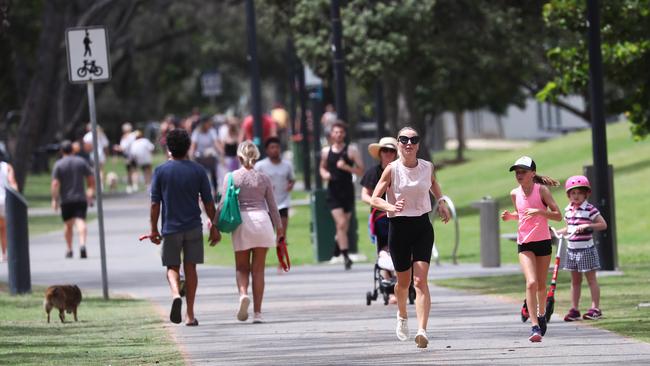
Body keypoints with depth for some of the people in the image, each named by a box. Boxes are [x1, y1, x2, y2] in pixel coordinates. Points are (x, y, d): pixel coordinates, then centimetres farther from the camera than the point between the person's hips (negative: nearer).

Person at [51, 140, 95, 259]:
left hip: (65, 199, 0)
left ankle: (69, 250, 20)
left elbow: (55, 184, -11)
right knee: (80, 221, -10)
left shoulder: (58, 165, -3)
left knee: (68, 224, 14)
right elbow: (91, 180, 5)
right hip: (80, 198, 0)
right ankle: (82, 244, -33)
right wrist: (90, 194, 17)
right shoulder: (81, 162, 4)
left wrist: (54, 200, -6)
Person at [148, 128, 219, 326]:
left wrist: (154, 229, 4)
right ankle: (190, 314, 7)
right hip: (193, 227, 1)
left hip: (170, 228, -1)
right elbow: (208, 202, 1)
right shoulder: (198, 170, 0)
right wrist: (214, 226, 9)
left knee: (172, 267, 9)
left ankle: (176, 294, -21)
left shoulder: (161, 171, -2)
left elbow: (155, 203, -3)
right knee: (190, 268, 8)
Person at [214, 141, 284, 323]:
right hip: (262, 220, 1)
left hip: (241, 222, -1)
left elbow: (223, 204, -2)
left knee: (242, 267, 10)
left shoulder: (231, 177, 0)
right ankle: (257, 312, 2)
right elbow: (272, 205, 9)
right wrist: (279, 227, 20)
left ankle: (243, 294, -20)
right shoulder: (264, 178, 5)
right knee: (258, 269, 4)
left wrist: (215, 224, 6)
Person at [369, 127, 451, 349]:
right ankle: (402, 317, 44)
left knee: (420, 280, -13)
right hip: (398, 227, -1)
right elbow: (374, 199, -11)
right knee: (404, 280, 13)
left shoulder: (427, 167, 1)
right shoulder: (392, 169, -9)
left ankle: (422, 330, -21)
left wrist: (441, 201, 13)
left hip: (422, 226, 1)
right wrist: (391, 207, -29)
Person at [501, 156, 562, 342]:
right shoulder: (515, 194, 2)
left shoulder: (541, 190, -8)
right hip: (524, 244, 1)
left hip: (543, 242, -1)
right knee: (531, 283, -17)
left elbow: (558, 215, -10)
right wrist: (510, 216, 1)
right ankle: (535, 327, -20)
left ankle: (541, 314, 40)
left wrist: (540, 211, -26)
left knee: (541, 285, 11)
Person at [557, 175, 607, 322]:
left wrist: (587, 226, -22)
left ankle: (595, 308, 3)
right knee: (575, 280, 11)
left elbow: (603, 225, -12)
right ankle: (574, 309, 15)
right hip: (572, 249, 6)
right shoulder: (568, 210, 9)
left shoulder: (590, 209, -10)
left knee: (591, 279, -1)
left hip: (586, 249, -6)